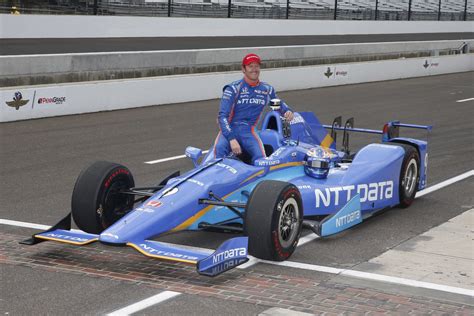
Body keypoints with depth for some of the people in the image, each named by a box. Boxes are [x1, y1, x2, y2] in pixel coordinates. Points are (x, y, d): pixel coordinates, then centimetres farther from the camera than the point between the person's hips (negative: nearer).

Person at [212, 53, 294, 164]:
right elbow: (223, 116, -11)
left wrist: (287, 111, 4)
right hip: (230, 130, -2)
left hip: (248, 131, 2)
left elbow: (278, 103, 30)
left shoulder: (267, 89, 10)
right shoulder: (233, 88, -4)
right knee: (220, 148, -36)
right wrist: (232, 139, -25)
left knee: (260, 158, -27)